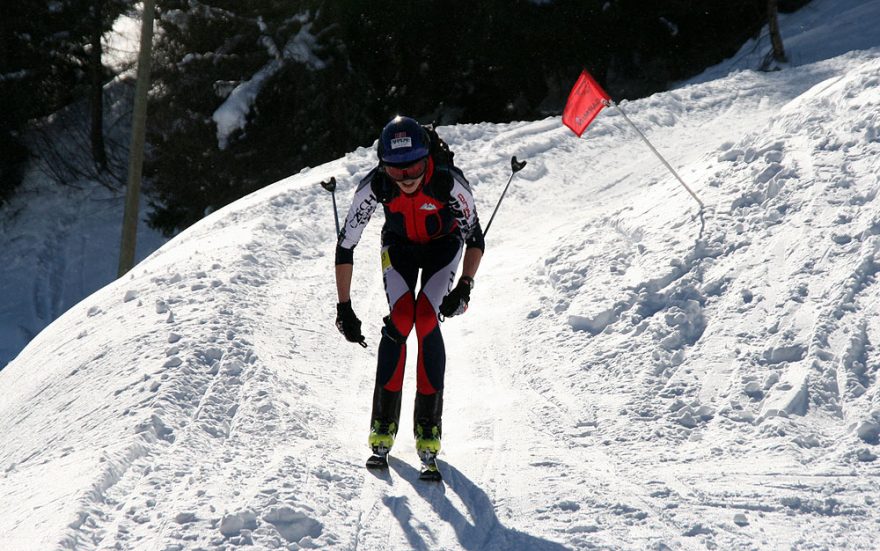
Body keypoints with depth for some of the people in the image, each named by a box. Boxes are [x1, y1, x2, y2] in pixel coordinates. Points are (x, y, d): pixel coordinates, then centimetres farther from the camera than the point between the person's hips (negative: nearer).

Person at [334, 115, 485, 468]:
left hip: (443, 243, -1)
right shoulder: (374, 185, -32)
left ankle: (428, 426, -10)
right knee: (400, 320, -18)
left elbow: (475, 237, -20)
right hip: (399, 244, 1)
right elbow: (345, 246, -23)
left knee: (426, 320, -18)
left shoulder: (449, 180, -35)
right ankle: (384, 423, -8)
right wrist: (344, 307, -24)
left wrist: (465, 286, -31)